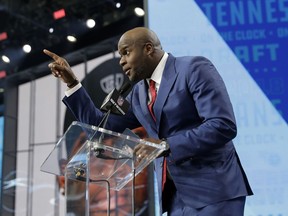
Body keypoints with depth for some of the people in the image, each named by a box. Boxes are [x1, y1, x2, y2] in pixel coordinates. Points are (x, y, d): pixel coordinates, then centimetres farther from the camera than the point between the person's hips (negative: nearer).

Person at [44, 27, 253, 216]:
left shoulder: (194, 68, -8)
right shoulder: (138, 93, 14)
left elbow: (223, 126, -18)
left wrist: (167, 145, -23)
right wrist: (72, 82, 11)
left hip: (212, 189, -7)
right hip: (176, 194, 7)